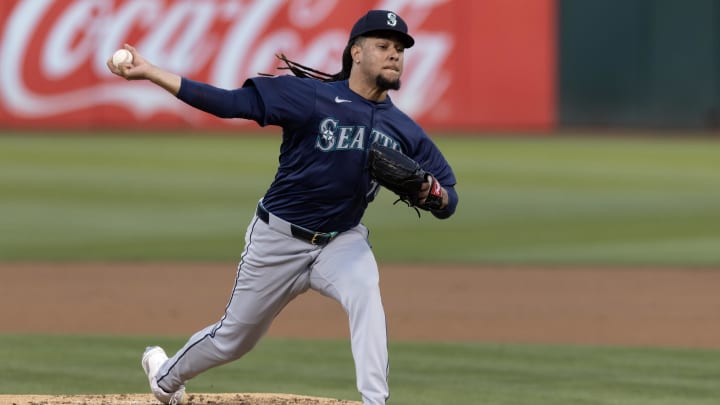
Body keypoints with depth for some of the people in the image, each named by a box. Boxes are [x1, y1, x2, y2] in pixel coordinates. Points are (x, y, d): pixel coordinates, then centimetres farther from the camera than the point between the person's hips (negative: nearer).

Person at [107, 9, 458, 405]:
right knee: (233, 337, 12)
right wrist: (148, 72, -27)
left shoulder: (404, 131, -5)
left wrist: (431, 194, -26)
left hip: (342, 240, 2)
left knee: (366, 294, -32)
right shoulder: (311, 95, -17)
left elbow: (447, 202, 0)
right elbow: (229, 102, -20)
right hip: (279, 238, -2)